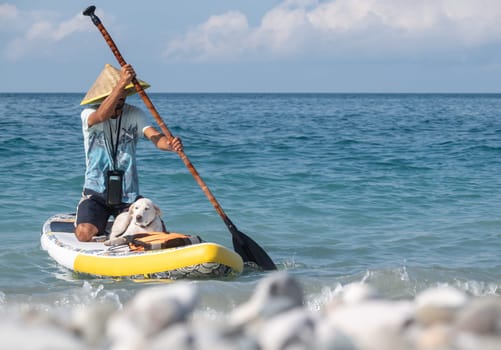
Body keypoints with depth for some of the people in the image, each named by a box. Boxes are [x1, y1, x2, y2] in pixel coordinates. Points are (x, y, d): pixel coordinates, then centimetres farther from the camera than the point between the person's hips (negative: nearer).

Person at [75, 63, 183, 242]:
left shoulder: (135, 115, 2)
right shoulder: (88, 114, -7)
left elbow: (155, 137, -15)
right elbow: (102, 116, -32)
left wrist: (170, 144, -40)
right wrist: (122, 83, -44)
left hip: (129, 196, 3)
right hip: (96, 194, -2)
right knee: (84, 234, -26)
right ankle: (101, 223, 12)